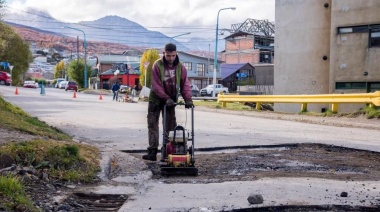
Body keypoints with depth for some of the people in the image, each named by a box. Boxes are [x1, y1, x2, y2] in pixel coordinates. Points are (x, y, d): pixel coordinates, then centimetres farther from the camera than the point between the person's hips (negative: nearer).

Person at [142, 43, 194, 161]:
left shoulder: (180, 67, -5)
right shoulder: (157, 65, -15)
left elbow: (185, 84, -7)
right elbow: (156, 85, -19)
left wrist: (188, 99, -20)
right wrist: (166, 98, -28)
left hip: (171, 100, 2)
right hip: (156, 100, -2)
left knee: (171, 126, 4)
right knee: (152, 124, -3)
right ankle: (153, 151, -1)